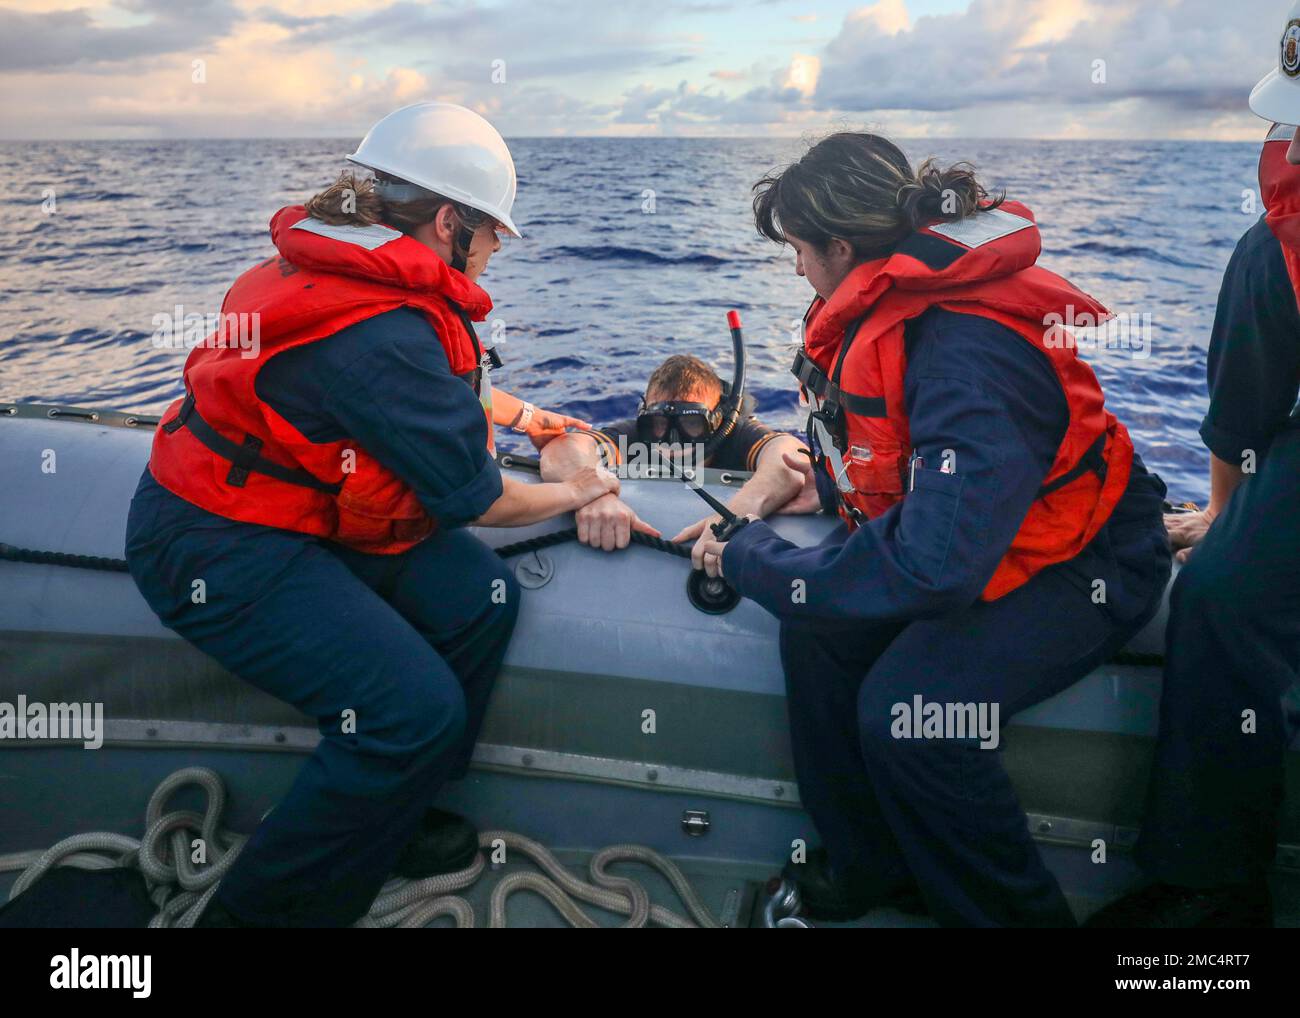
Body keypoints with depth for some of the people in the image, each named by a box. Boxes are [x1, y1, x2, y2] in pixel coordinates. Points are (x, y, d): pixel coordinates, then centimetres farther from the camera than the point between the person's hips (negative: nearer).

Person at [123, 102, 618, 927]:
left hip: (290, 509, 10)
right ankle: (262, 908, 1)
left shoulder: (346, 269, 5)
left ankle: (393, 820, 14)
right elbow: (472, 498, -16)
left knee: (482, 595, -2)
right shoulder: (384, 332, -26)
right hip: (216, 551, -10)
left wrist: (526, 418, 26)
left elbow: (435, 396, 24)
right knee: (417, 709, -20)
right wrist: (570, 494, 1)